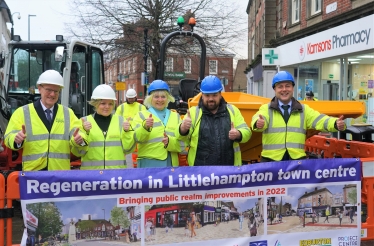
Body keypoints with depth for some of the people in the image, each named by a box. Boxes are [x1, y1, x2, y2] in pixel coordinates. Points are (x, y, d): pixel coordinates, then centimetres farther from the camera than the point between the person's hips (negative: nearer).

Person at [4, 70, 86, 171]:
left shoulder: (68, 113, 14)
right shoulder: (22, 112, 7)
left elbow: (77, 132, 4)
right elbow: (9, 138, 1)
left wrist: (79, 138, -21)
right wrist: (16, 139, -23)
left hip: (61, 173, 2)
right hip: (33, 171, -2)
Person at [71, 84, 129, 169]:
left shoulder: (120, 120, 7)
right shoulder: (85, 121, 3)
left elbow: (127, 149, 3)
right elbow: (78, 152, -2)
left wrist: (127, 132, -11)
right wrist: (84, 132, -15)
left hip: (116, 171, 1)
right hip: (91, 171, -1)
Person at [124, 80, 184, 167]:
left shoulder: (176, 117, 15)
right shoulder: (141, 115, 7)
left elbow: (181, 144, 7)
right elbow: (136, 138, -9)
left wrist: (170, 142, -13)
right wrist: (145, 127, -28)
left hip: (171, 164, 3)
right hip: (148, 164, -3)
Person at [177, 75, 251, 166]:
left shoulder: (232, 110, 8)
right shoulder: (193, 112, 3)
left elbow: (246, 132, 7)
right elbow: (183, 138, -2)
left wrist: (238, 135, -16)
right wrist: (183, 129, -26)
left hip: (229, 170, 2)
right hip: (200, 170, -1)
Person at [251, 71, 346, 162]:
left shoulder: (304, 110, 14)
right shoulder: (266, 109, 7)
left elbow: (319, 120, 0)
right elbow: (260, 119, -14)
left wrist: (336, 124, -22)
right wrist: (258, 123, -41)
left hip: (297, 159, 2)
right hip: (271, 159, -2)